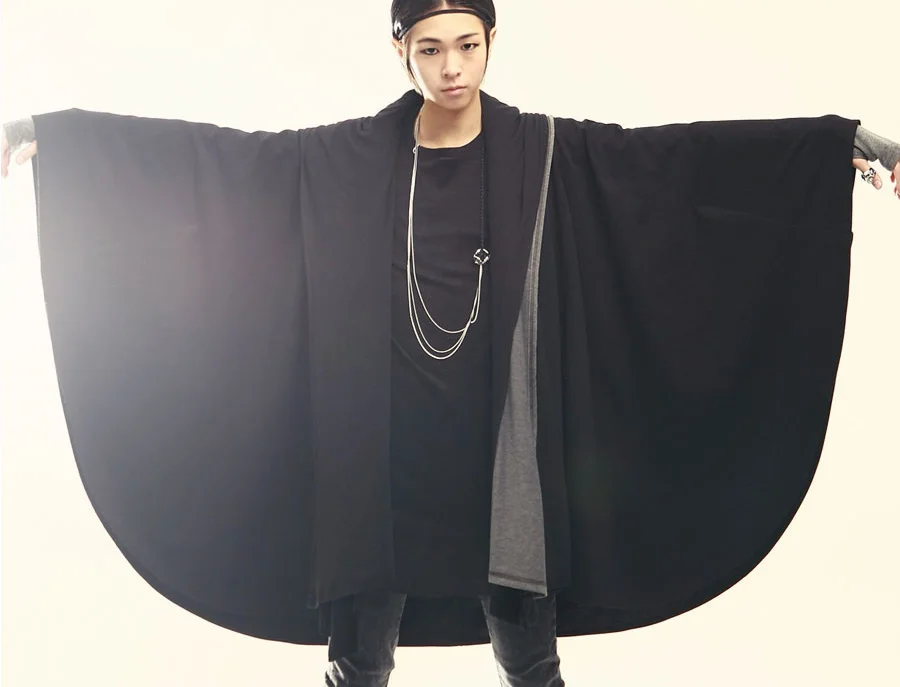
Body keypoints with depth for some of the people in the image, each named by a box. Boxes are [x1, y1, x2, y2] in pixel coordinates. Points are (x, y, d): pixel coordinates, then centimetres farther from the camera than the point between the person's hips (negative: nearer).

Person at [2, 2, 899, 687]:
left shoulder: (546, 154, -1)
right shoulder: (345, 160, 0)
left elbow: (683, 153, -6)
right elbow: (210, 152, 0)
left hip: (498, 445, 0)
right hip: (381, 449, 1)